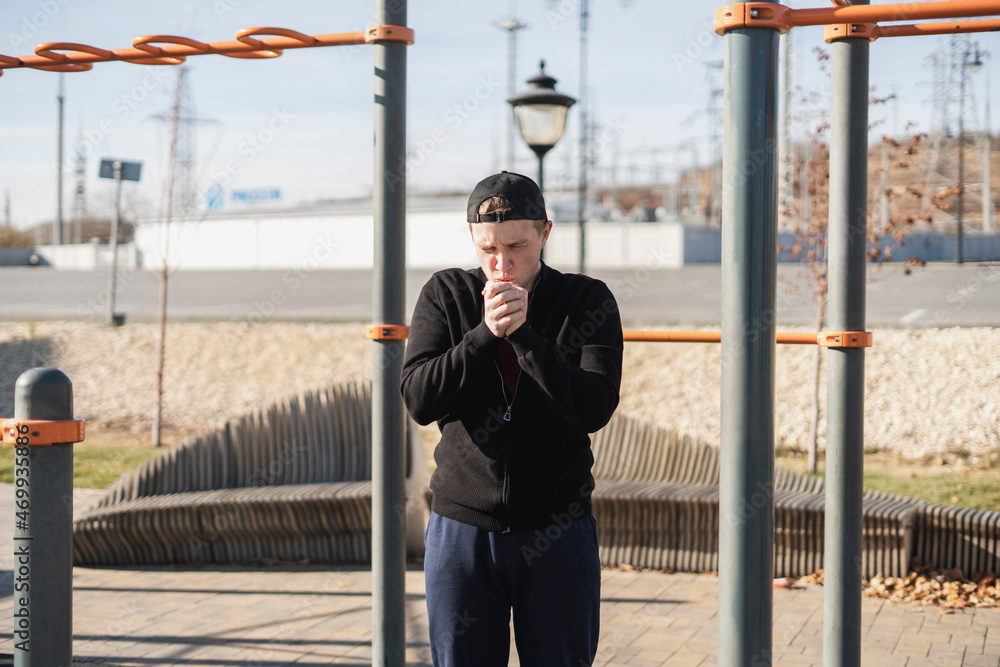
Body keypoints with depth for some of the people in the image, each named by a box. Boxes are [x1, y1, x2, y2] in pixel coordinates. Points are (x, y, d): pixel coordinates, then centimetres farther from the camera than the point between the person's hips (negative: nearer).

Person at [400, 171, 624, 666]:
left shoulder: (589, 302, -3)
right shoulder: (444, 296, 1)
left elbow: (594, 410, -15)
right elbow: (418, 400, -10)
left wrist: (523, 333, -21)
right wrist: (486, 333, -20)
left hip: (557, 532, -1)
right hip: (461, 527, 1)